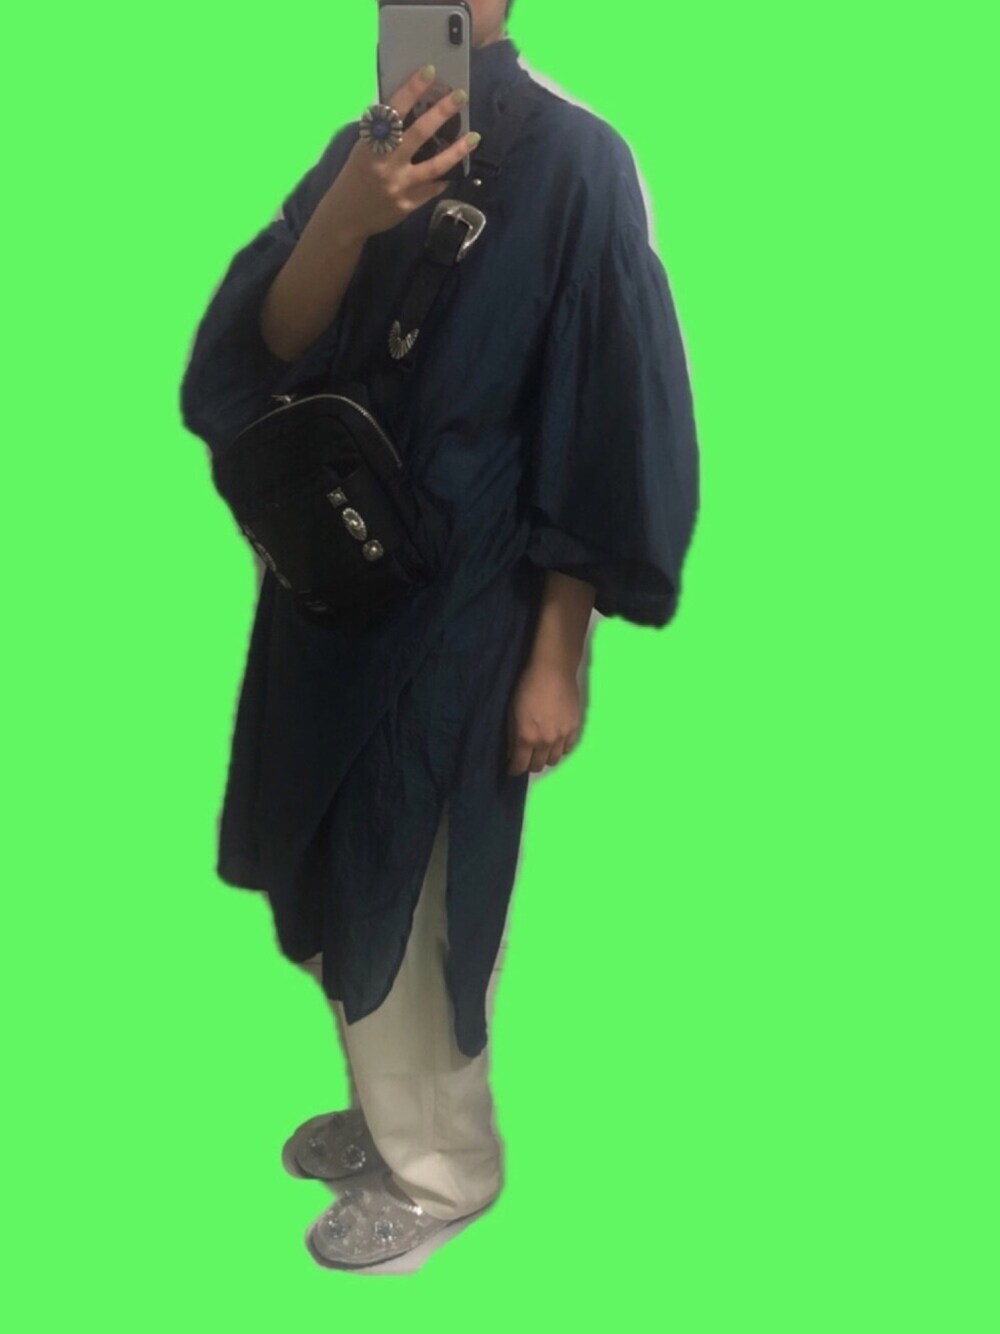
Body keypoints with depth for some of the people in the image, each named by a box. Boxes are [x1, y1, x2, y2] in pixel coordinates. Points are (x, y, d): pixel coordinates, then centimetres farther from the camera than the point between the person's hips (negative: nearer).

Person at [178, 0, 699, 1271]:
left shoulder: (573, 159, -14)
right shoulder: (366, 148, 6)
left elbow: (606, 427, -14)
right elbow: (272, 347, -7)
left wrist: (557, 654, -14)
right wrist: (347, 221, -27)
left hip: (466, 593, -7)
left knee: (410, 889, 5)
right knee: (343, 876, 18)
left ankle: (443, 1164, 30)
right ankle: (392, 1110, 41)